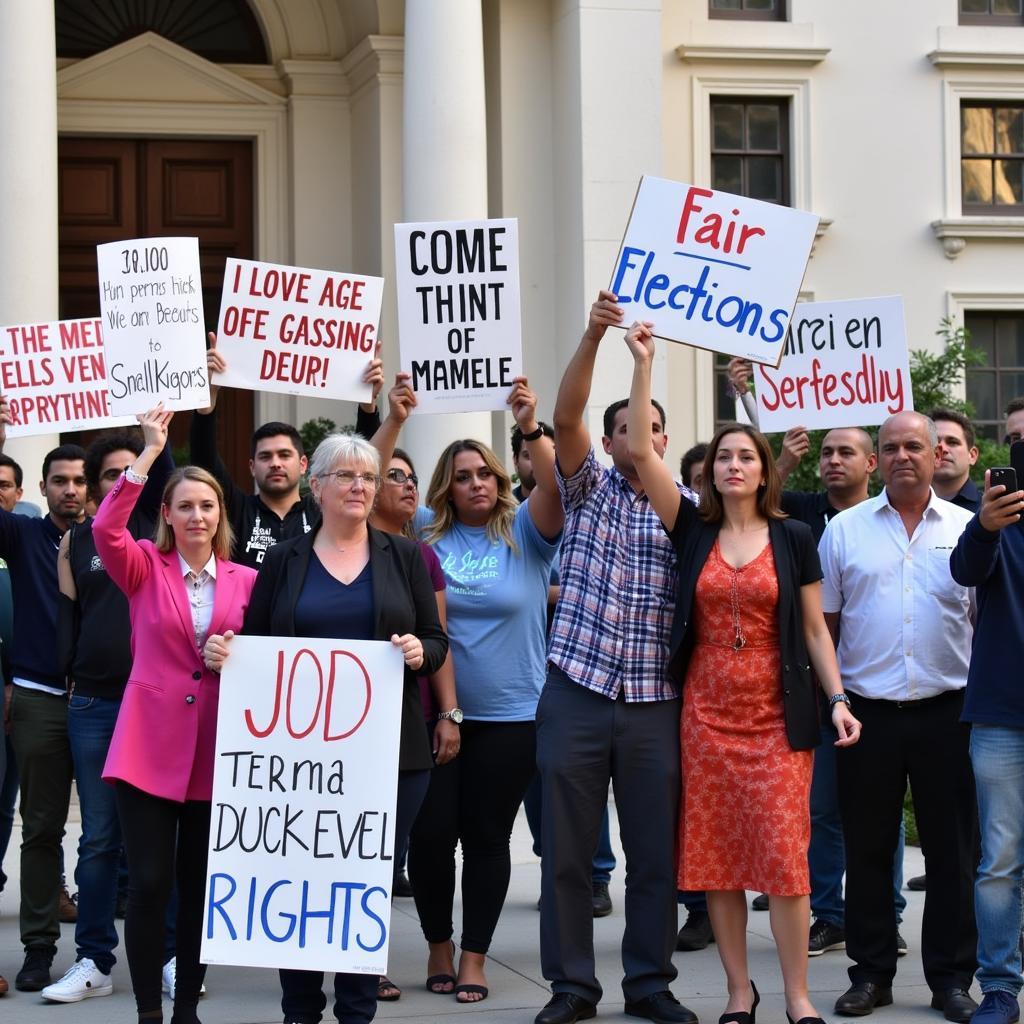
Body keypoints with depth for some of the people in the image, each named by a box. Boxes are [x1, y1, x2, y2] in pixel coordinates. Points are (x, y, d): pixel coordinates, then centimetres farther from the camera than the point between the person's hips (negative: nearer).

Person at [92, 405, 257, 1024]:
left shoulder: (246, 580, 5)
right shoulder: (144, 568, 0)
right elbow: (105, 532, -20)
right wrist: (150, 454, -21)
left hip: (216, 749, 2)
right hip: (149, 744, -2)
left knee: (201, 882, 9)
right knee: (149, 881, -5)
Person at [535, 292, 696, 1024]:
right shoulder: (589, 489, 6)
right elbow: (565, 418, -8)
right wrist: (593, 335, -21)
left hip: (656, 702, 1)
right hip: (577, 691, -1)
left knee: (657, 851, 5)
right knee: (567, 849, 3)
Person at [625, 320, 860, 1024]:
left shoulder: (794, 538, 4)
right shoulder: (693, 531, 5)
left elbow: (814, 629, 6)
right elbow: (642, 450, -4)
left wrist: (838, 699, -5)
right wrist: (644, 363, -8)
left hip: (776, 713, -2)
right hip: (707, 710, 2)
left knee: (783, 852, -6)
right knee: (716, 854, 3)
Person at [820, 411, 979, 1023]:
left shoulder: (967, 528, 6)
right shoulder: (846, 529, 6)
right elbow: (823, 622, 8)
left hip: (948, 710, 0)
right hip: (868, 712, 0)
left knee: (953, 849, 3)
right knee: (868, 849, 6)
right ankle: (872, 972, 16)